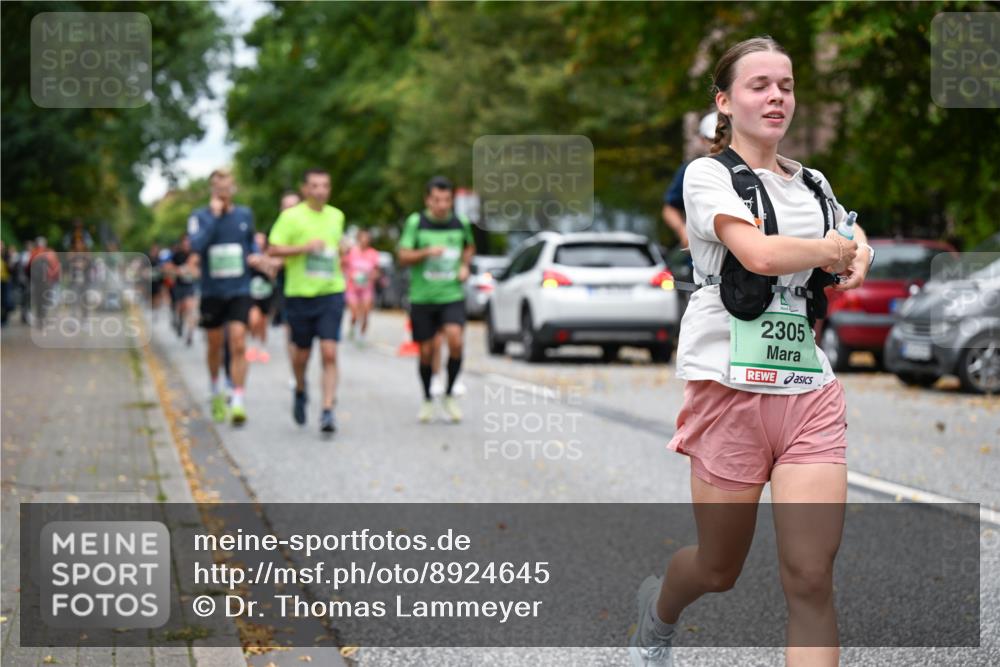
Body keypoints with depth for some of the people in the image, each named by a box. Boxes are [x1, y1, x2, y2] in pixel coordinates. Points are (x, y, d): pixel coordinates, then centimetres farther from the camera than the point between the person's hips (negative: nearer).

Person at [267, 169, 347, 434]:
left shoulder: (336, 216, 11)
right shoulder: (291, 216, -4)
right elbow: (273, 250, -11)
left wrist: (341, 253, 13)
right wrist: (305, 247, -20)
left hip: (331, 293, 2)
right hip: (300, 294, -2)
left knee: (329, 353, -11)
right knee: (302, 353, 10)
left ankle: (328, 411, -11)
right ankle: (300, 391, 41)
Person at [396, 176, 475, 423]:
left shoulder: (461, 223, 4)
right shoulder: (416, 222, -3)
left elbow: (469, 247, 24)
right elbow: (403, 257, -6)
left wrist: (465, 266, 5)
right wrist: (427, 252, -22)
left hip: (453, 295, 1)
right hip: (422, 298, 0)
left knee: (455, 340, -21)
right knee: (426, 352, 4)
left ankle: (449, 395, -2)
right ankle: (427, 400, 28)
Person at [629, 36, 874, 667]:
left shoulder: (813, 183, 14)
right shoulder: (708, 174, -3)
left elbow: (855, 249, 32)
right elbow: (759, 253, -20)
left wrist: (856, 258, 8)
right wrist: (830, 250, -3)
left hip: (809, 386, 4)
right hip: (731, 384, -4)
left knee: (812, 579, -8)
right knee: (719, 571, 9)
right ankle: (658, 608, 45)